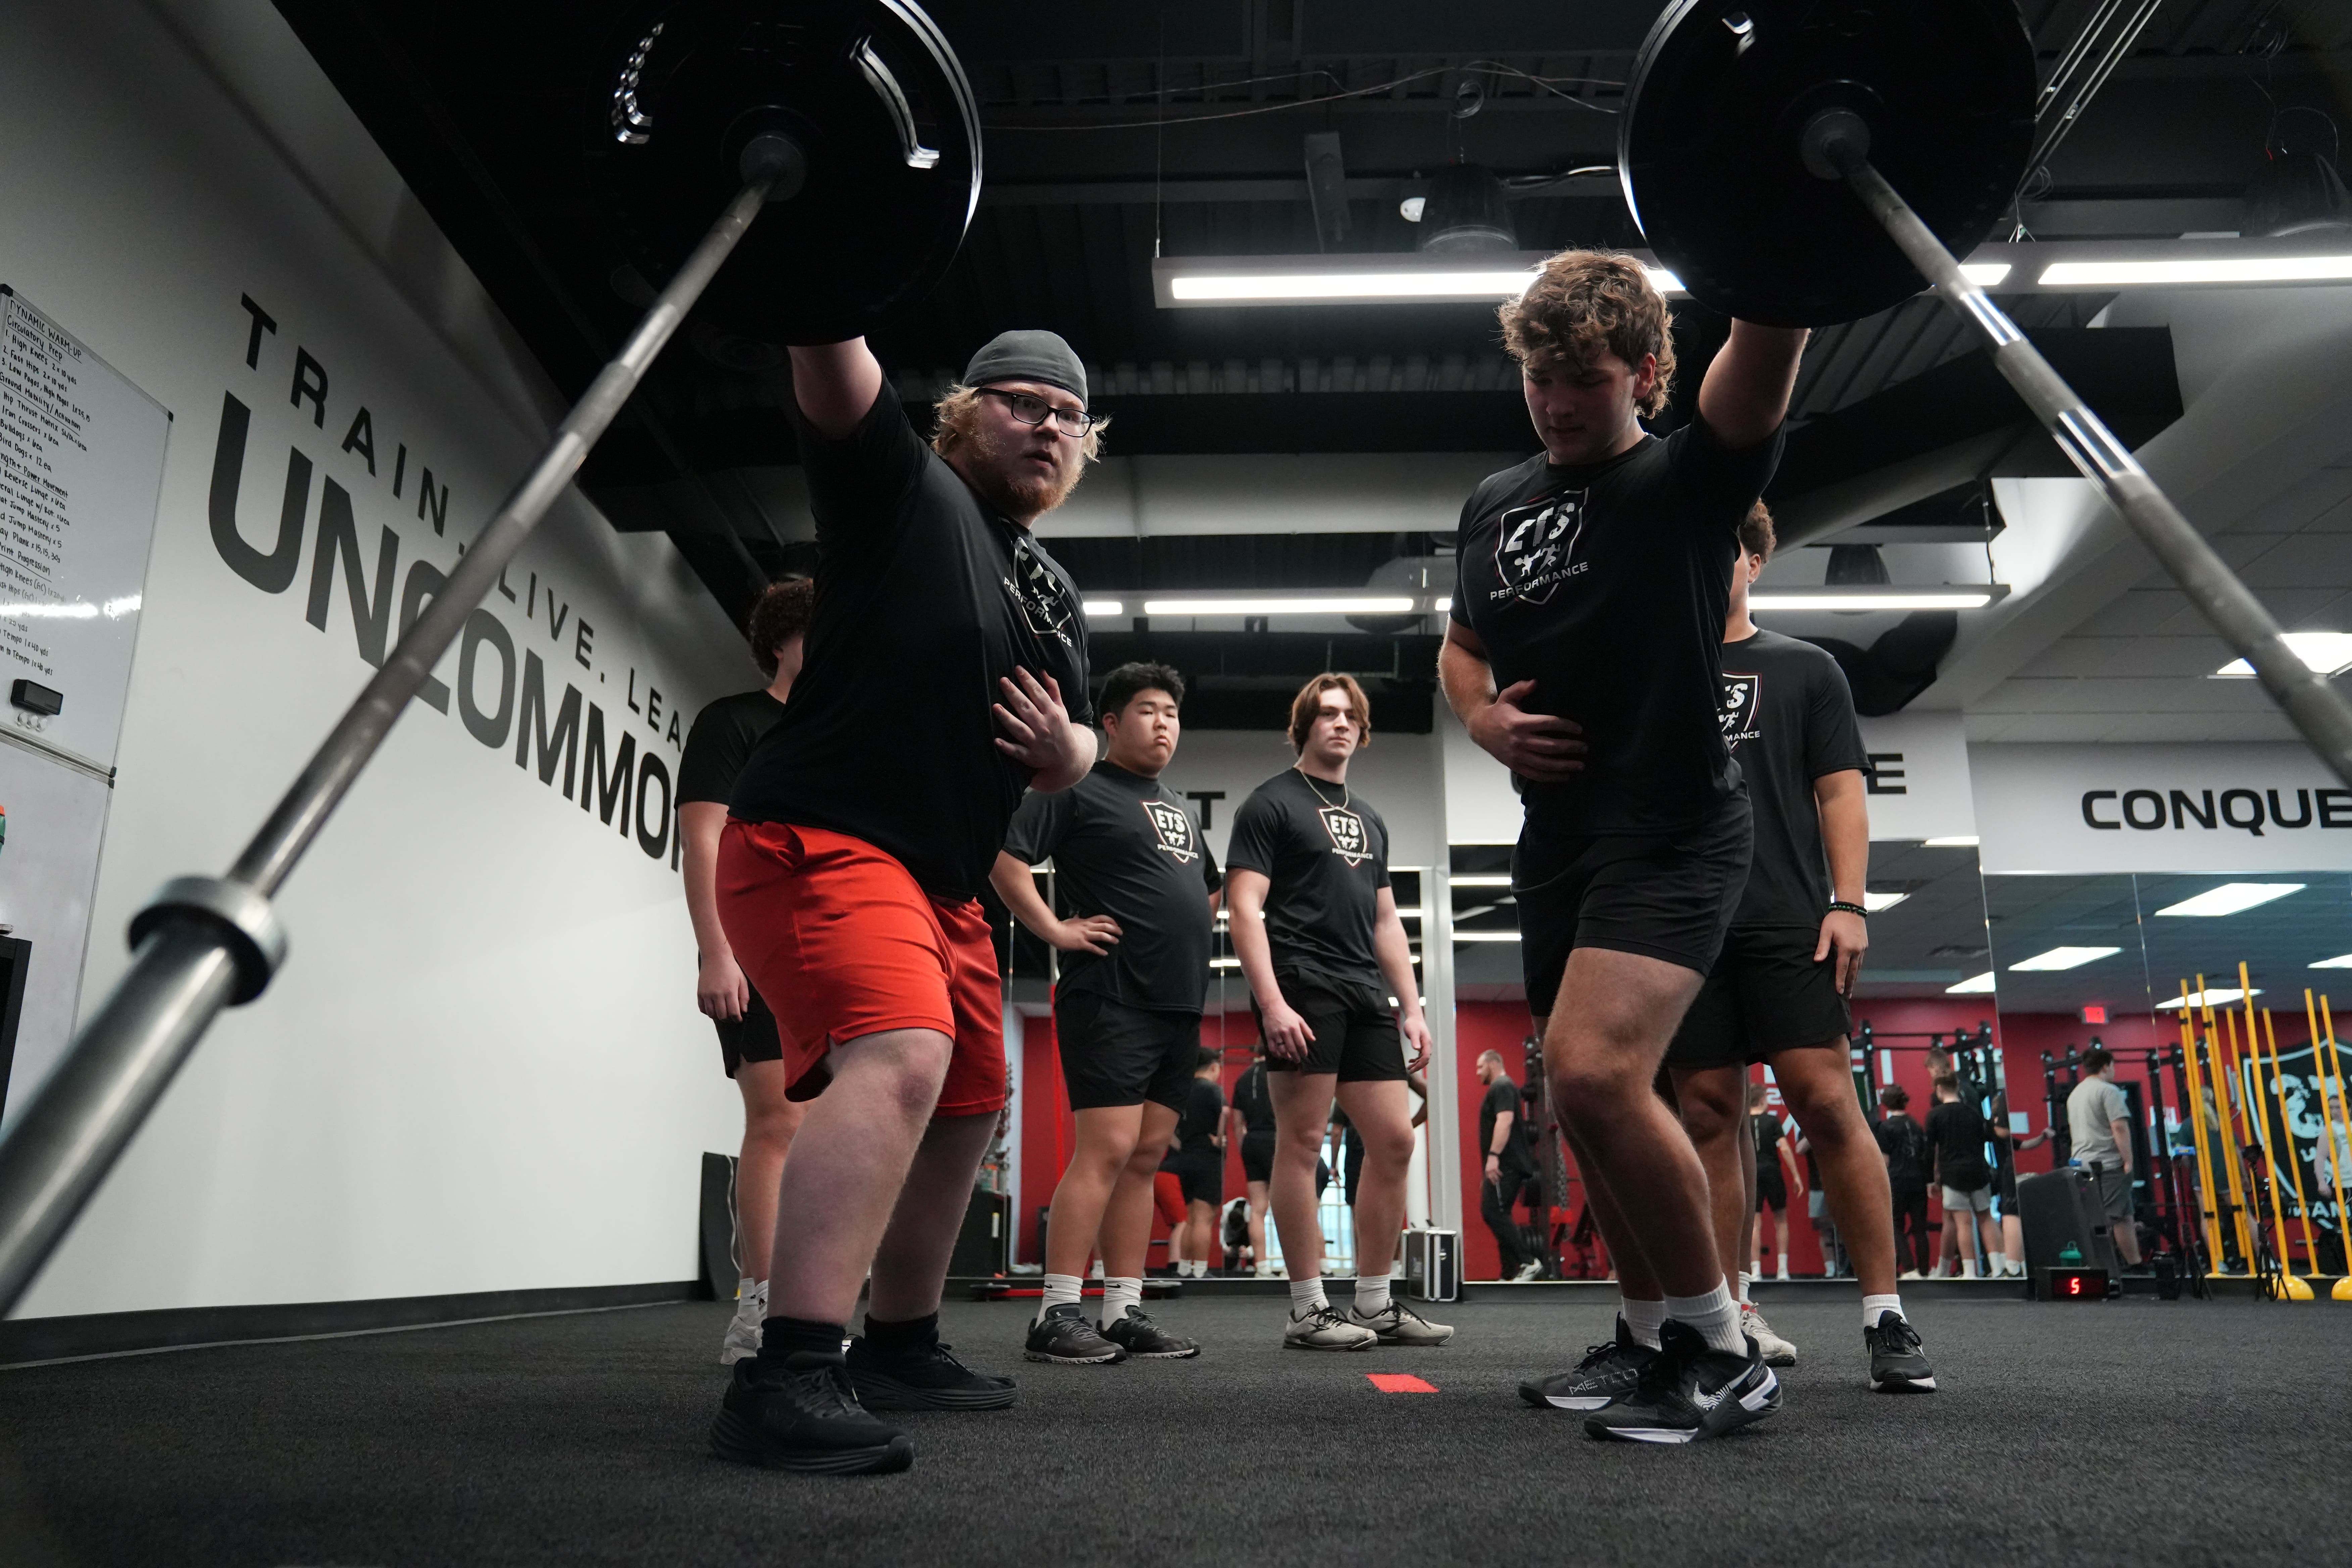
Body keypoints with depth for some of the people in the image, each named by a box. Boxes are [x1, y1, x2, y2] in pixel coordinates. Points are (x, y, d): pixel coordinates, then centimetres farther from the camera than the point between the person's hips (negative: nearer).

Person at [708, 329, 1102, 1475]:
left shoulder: (1058, 600, 18)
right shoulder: (906, 487, -2)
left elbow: (1069, 755, 21)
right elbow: (834, 378, -18)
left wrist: (1066, 752, -1)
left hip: (941, 882, 9)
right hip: (817, 842, -9)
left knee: (964, 1105, 16)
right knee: (901, 1056, -31)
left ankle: (897, 1347, 32)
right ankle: (787, 1381, -31)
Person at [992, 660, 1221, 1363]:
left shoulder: (1179, 808, 22)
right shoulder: (1077, 790, -1)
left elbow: (1208, 889, 36)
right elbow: (1003, 858, -12)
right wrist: (1056, 929, -15)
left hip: (1180, 1004, 8)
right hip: (1112, 997, -8)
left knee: (1146, 1158, 7)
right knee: (1107, 1150, -13)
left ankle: (1125, 1313, 12)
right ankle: (1056, 1317, -7)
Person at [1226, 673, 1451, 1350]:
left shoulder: (1368, 819, 23)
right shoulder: (1272, 803, 2)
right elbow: (1246, 910, -8)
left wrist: (1411, 1007, 14)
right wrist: (1272, 1003, -18)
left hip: (1365, 996, 7)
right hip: (1302, 989, -7)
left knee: (1394, 1141, 5)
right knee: (1302, 1142, -5)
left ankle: (1375, 1305, 15)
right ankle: (1308, 1311, 2)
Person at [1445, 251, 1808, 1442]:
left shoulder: (1689, 477, -5)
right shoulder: (1495, 505, 12)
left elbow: (1769, 338, -22)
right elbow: (1462, 649, 23)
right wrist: (1485, 722, 2)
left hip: (1670, 835, -7)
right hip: (1555, 838, 7)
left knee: (1594, 1072, -25)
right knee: (1592, 1099, 13)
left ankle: (1723, 1356, -5)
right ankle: (1656, 1339, 32)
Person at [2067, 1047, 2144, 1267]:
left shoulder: (2075, 1094, 19)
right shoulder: (2108, 1091, -9)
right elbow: (2120, 1127, -17)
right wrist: (2128, 1160, -14)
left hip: (2082, 1164, 8)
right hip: (2108, 1164, -8)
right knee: (2121, 1216, -5)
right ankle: (2134, 1265, -3)